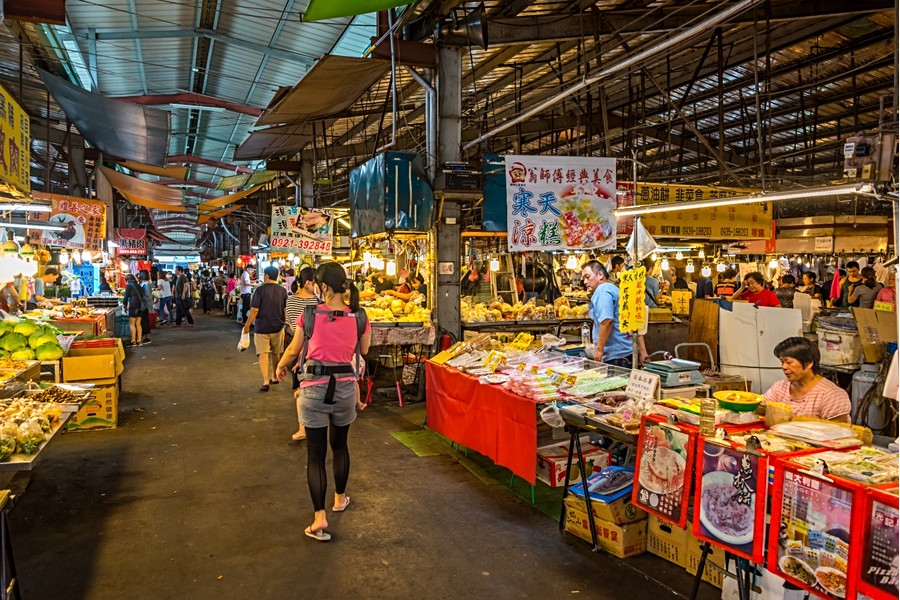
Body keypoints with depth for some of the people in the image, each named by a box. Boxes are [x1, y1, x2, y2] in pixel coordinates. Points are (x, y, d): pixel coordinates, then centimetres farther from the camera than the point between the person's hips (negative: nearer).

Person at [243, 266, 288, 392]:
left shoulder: (260, 290, -11)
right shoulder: (283, 291, 1)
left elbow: (254, 310, -13)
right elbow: (286, 310, 8)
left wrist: (247, 325, -3)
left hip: (262, 327, -4)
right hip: (278, 327, 4)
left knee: (263, 354, -3)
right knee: (275, 353, 18)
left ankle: (266, 381, -15)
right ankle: (274, 377, 30)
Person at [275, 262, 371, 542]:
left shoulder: (309, 315, -9)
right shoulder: (359, 318, -6)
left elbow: (293, 351, 4)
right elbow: (363, 353, 6)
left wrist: (281, 367, 24)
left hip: (314, 389, -2)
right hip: (345, 388, 3)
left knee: (316, 452, 6)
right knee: (340, 444, 24)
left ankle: (320, 518, 1)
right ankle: (340, 498, 41)